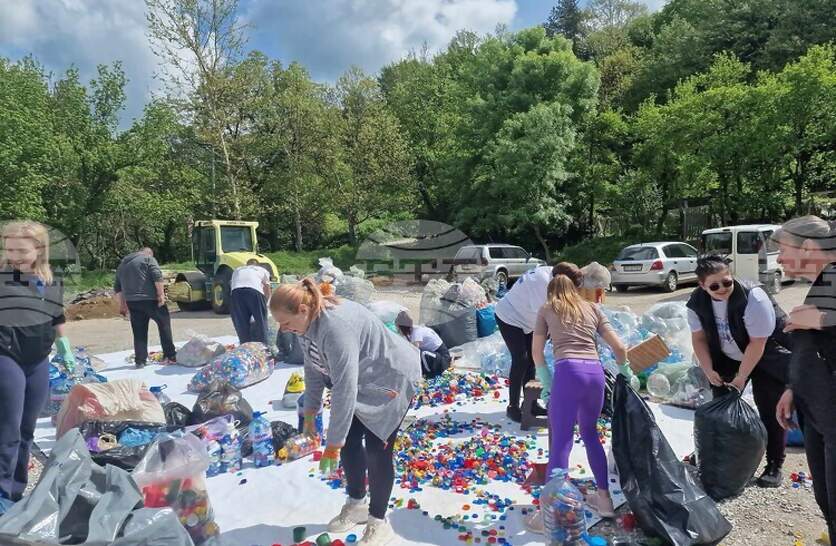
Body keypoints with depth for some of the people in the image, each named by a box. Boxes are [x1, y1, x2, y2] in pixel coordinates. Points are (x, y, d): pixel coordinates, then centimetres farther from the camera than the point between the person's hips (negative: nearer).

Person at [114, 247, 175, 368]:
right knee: (164, 323, 5)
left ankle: (140, 361, 8)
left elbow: (117, 288, 22)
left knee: (139, 333, 10)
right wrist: (161, 295, -12)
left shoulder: (122, 264, 23)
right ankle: (170, 355, 3)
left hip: (132, 302, 5)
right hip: (150, 299, -5)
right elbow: (157, 277, -13)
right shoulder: (148, 259, 2)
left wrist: (122, 305, 23)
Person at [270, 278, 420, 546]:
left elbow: (344, 390, -37)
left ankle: (378, 522, 12)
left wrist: (333, 444, -30)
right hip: (361, 380, 9)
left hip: (391, 378, -9)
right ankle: (356, 504, 32)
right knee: (349, 441, 10)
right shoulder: (308, 323, -8)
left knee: (376, 449, -6)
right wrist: (310, 412, 7)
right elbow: (313, 368, 5)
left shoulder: (336, 326, -37)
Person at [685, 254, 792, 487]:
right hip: (727, 360, 5)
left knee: (770, 411, -3)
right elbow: (699, 339, -4)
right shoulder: (696, 302, -14)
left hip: (767, 359, -5)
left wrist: (741, 377, -23)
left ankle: (774, 465, 12)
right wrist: (708, 370, -12)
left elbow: (757, 343, -28)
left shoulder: (753, 298, -31)